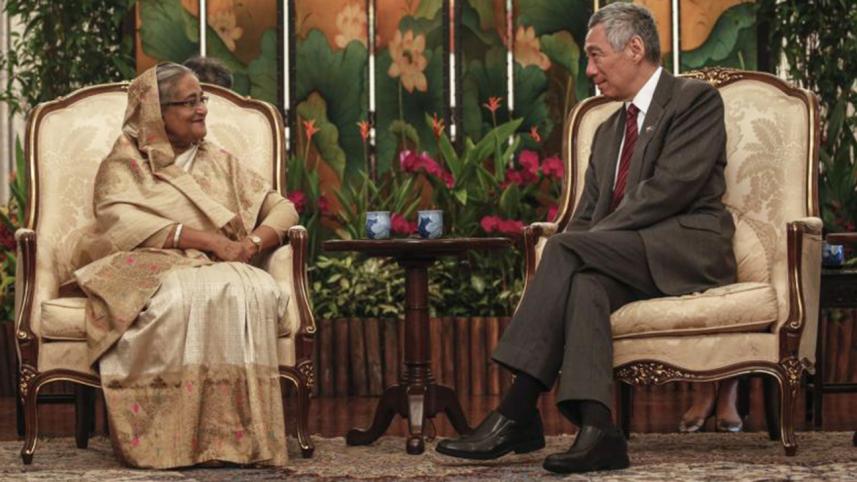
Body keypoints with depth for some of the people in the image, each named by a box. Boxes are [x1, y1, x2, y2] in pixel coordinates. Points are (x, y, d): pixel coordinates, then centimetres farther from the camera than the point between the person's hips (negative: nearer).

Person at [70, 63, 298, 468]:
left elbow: (282, 208, 19)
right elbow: (119, 221, -10)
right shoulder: (123, 164, 10)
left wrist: (253, 243, -6)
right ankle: (172, 439, -38)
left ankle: (241, 434, -36)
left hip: (216, 269, 4)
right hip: (149, 269, -3)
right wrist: (207, 240, -18)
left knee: (256, 293, -33)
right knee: (185, 299, -40)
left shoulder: (220, 163, 24)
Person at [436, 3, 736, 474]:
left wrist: (586, 241, -16)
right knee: (585, 281, -30)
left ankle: (517, 412, -33)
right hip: (630, 255, 6)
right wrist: (573, 247, -6)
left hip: (688, 246, -6)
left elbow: (671, 188, -13)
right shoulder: (608, 131, 26)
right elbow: (587, 216, 19)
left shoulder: (695, 100, 0)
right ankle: (596, 430, -43)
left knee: (567, 250, -28)